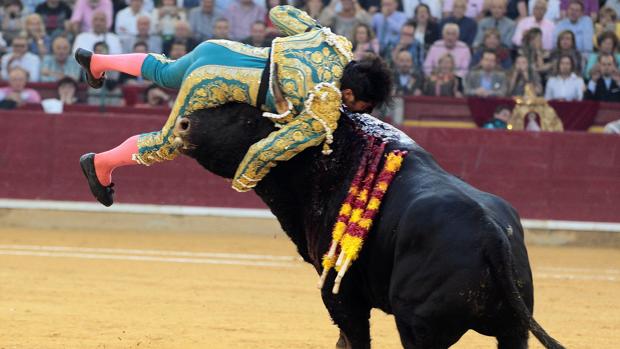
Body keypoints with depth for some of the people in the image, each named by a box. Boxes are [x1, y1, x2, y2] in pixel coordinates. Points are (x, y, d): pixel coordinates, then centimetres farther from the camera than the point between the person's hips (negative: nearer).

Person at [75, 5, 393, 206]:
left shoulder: (337, 46, -11)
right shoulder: (322, 121, -28)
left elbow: (281, 13, 1)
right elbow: (265, 152, -25)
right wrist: (243, 183, -6)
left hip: (217, 48, 7)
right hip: (207, 86, -7)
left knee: (164, 73, 38)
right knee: (169, 143, 19)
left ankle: (96, 62, 58)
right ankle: (101, 164, 39)